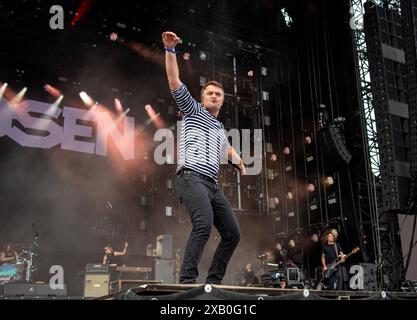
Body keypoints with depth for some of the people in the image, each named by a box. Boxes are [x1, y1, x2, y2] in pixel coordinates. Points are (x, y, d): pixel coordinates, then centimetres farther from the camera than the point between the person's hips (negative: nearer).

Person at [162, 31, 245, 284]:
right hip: (192, 178, -8)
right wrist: (170, 50, -9)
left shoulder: (221, 129, 29)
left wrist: (240, 163, 51)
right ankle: (187, 281, -31)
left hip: (212, 184, 8)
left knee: (233, 233, 1)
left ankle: (213, 281, 7)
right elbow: (175, 81, -1)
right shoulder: (193, 110, 11)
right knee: (204, 224, -31)